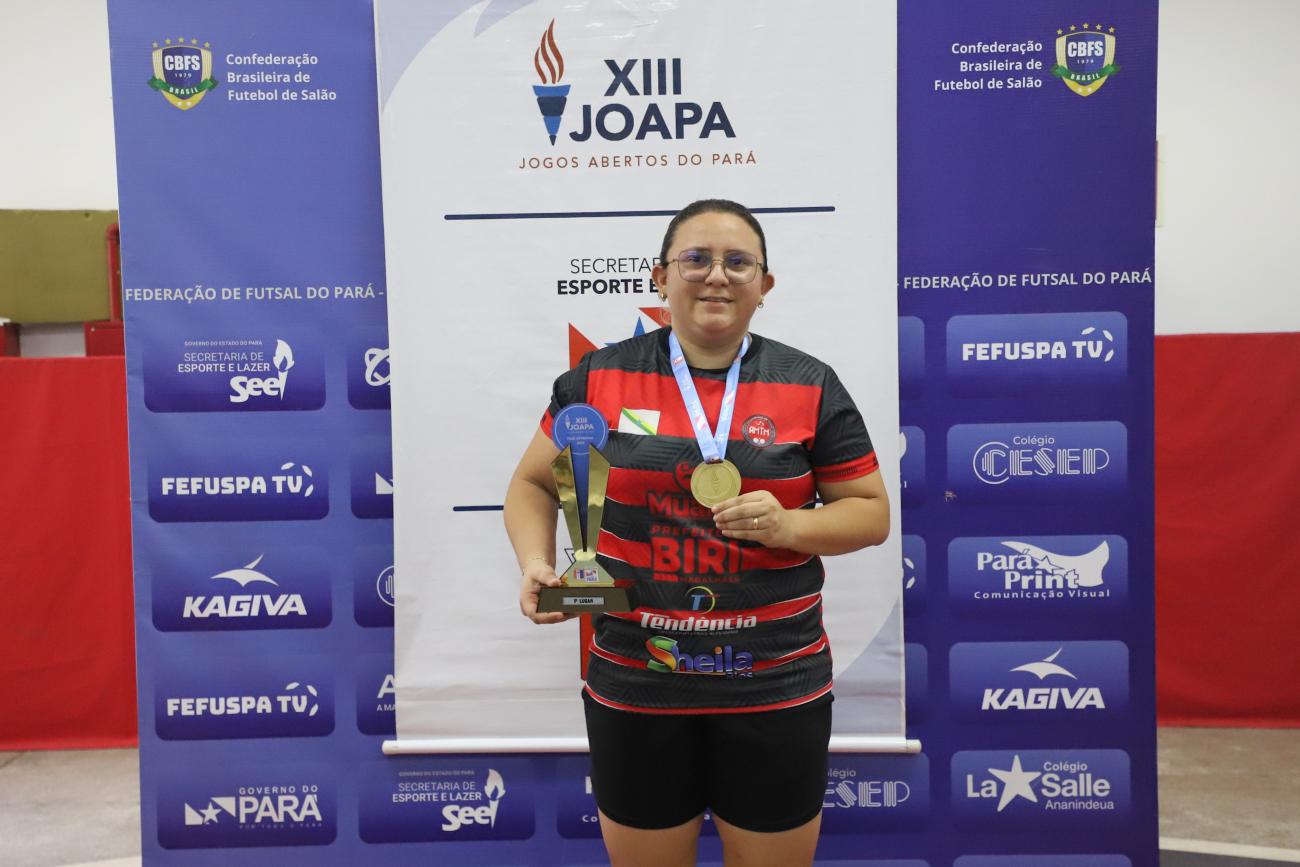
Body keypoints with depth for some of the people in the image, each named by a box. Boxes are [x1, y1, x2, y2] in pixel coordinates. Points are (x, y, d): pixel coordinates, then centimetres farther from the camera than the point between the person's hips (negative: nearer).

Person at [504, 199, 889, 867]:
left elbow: (871, 512, 3)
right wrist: (536, 565, -9)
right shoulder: (598, 377, -2)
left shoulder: (811, 387, -2)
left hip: (777, 691, 0)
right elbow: (534, 484, 10)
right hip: (634, 688, 0)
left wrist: (788, 525, -16)